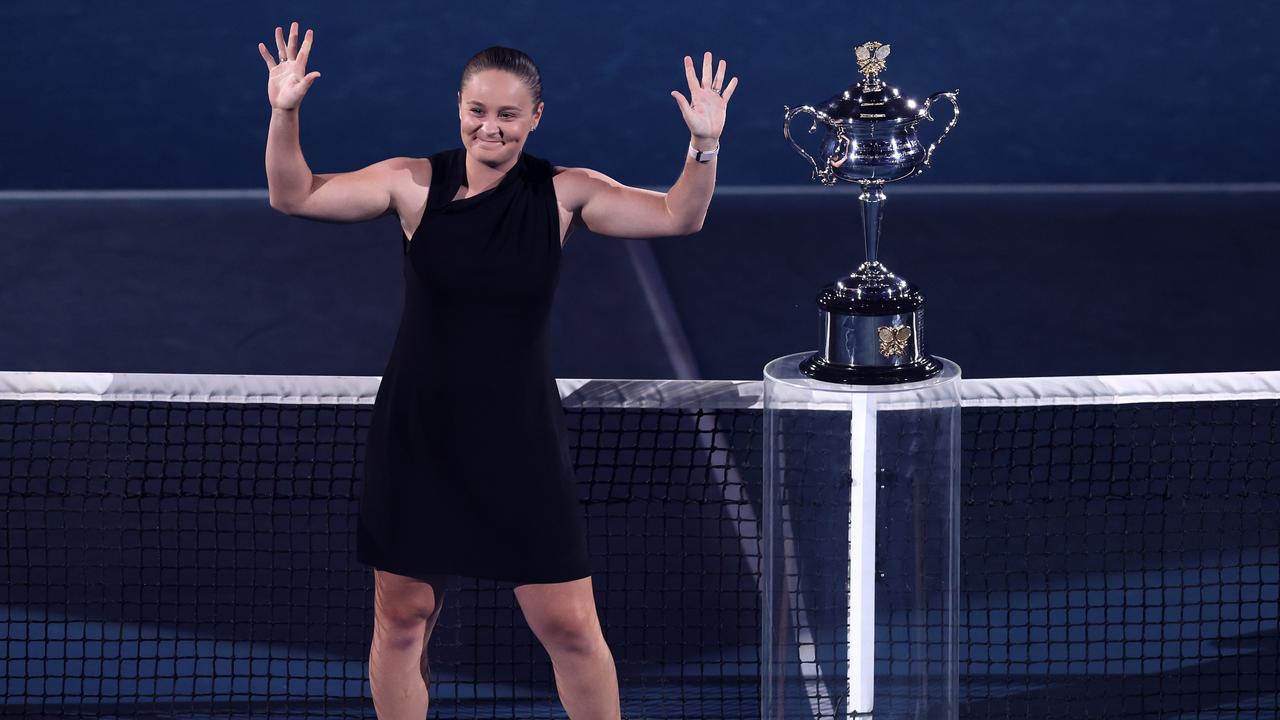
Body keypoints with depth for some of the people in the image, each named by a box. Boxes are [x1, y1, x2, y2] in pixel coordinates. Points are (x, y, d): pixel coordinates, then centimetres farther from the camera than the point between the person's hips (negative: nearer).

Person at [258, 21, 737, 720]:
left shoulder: (564, 194, -2)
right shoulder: (414, 184, -3)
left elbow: (677, 216, -6)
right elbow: (294, 195, -1)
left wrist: (704, 146, -23)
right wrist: (284, 115, -17)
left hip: (520, 438, -1)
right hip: (416, 437, 1)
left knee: (569, 627, -1)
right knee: (402, 619, 9)